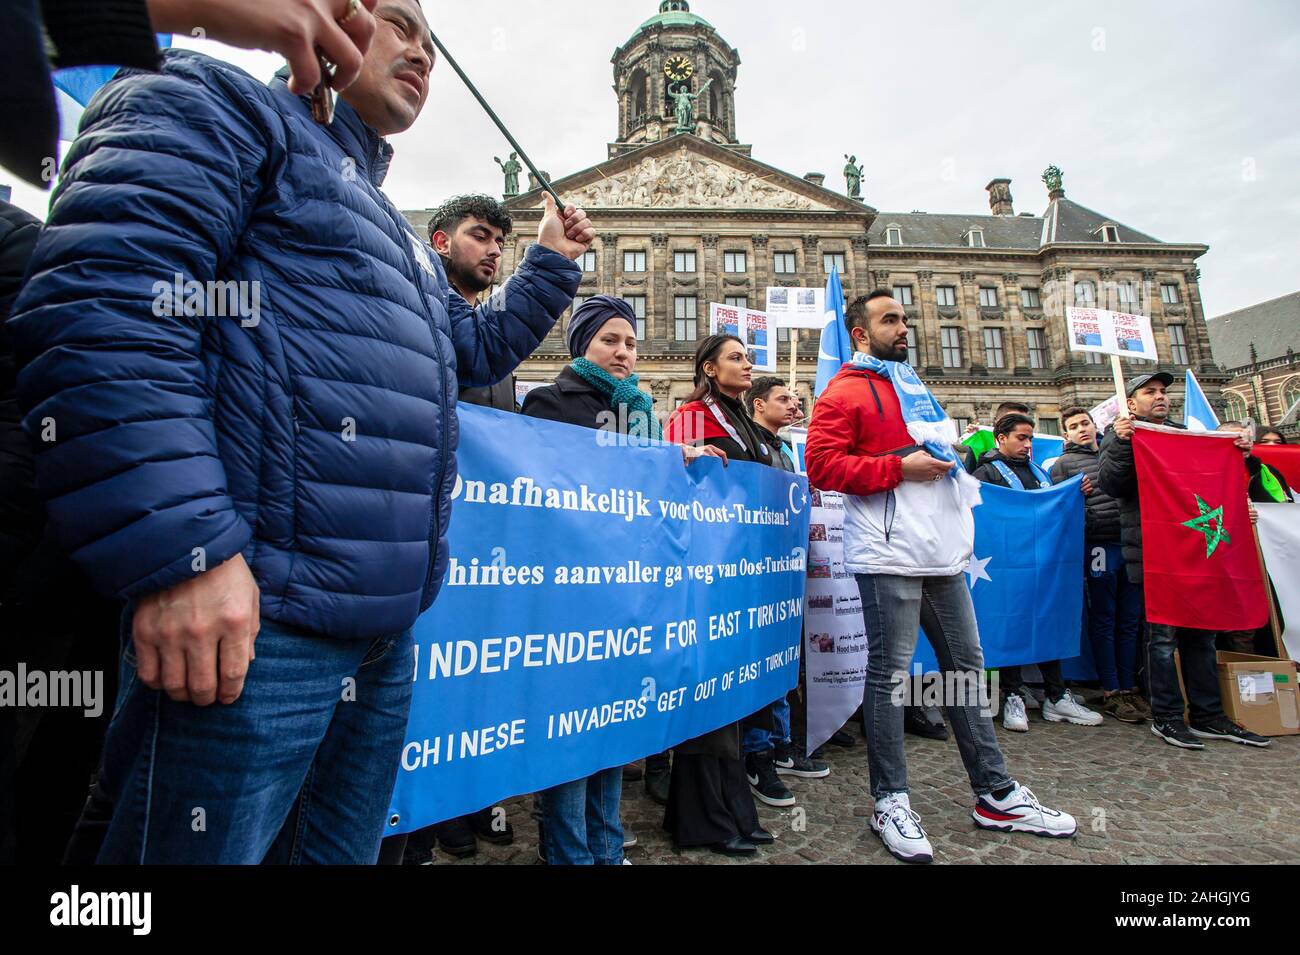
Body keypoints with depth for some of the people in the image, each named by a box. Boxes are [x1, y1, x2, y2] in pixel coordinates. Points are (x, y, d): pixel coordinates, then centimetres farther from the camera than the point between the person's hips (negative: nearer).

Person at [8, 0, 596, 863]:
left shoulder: (397, 238, 28)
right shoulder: (216, 106, 2)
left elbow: (480, 349, 39)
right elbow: (105, 302, -15)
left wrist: (552, 265, 34)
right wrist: (178, 552, -24)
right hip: (244, 613, -8)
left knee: (340, 850, 20)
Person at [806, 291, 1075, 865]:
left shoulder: (914, 387, 24)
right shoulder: (845, 392, -3)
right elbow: (823, 464, -14)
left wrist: (960, 451, 13)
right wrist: (899, 467, -16)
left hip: (942, 550, 9)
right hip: (889, 554, -8)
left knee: (967, 667, 14)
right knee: (889, 674, -2)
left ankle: (996, 794, 27)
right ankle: (890, 802, 12)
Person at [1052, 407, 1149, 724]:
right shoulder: (1063, 464, 5)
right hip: (1098, 546, -5)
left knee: (1131, 620, 8)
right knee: (1104, 621, 1)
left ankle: (1129, 687, 18)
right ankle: (1111, 693, 7)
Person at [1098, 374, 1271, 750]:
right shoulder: (1120, 436, 0)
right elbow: (1109, 484, -14)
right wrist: (1121, 443, -26)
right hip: (1153, 553, -6)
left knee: (1201, 634, 12)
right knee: (1164, 635, -1)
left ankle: (1208, 715, 21)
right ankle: (1166, 717, 9)